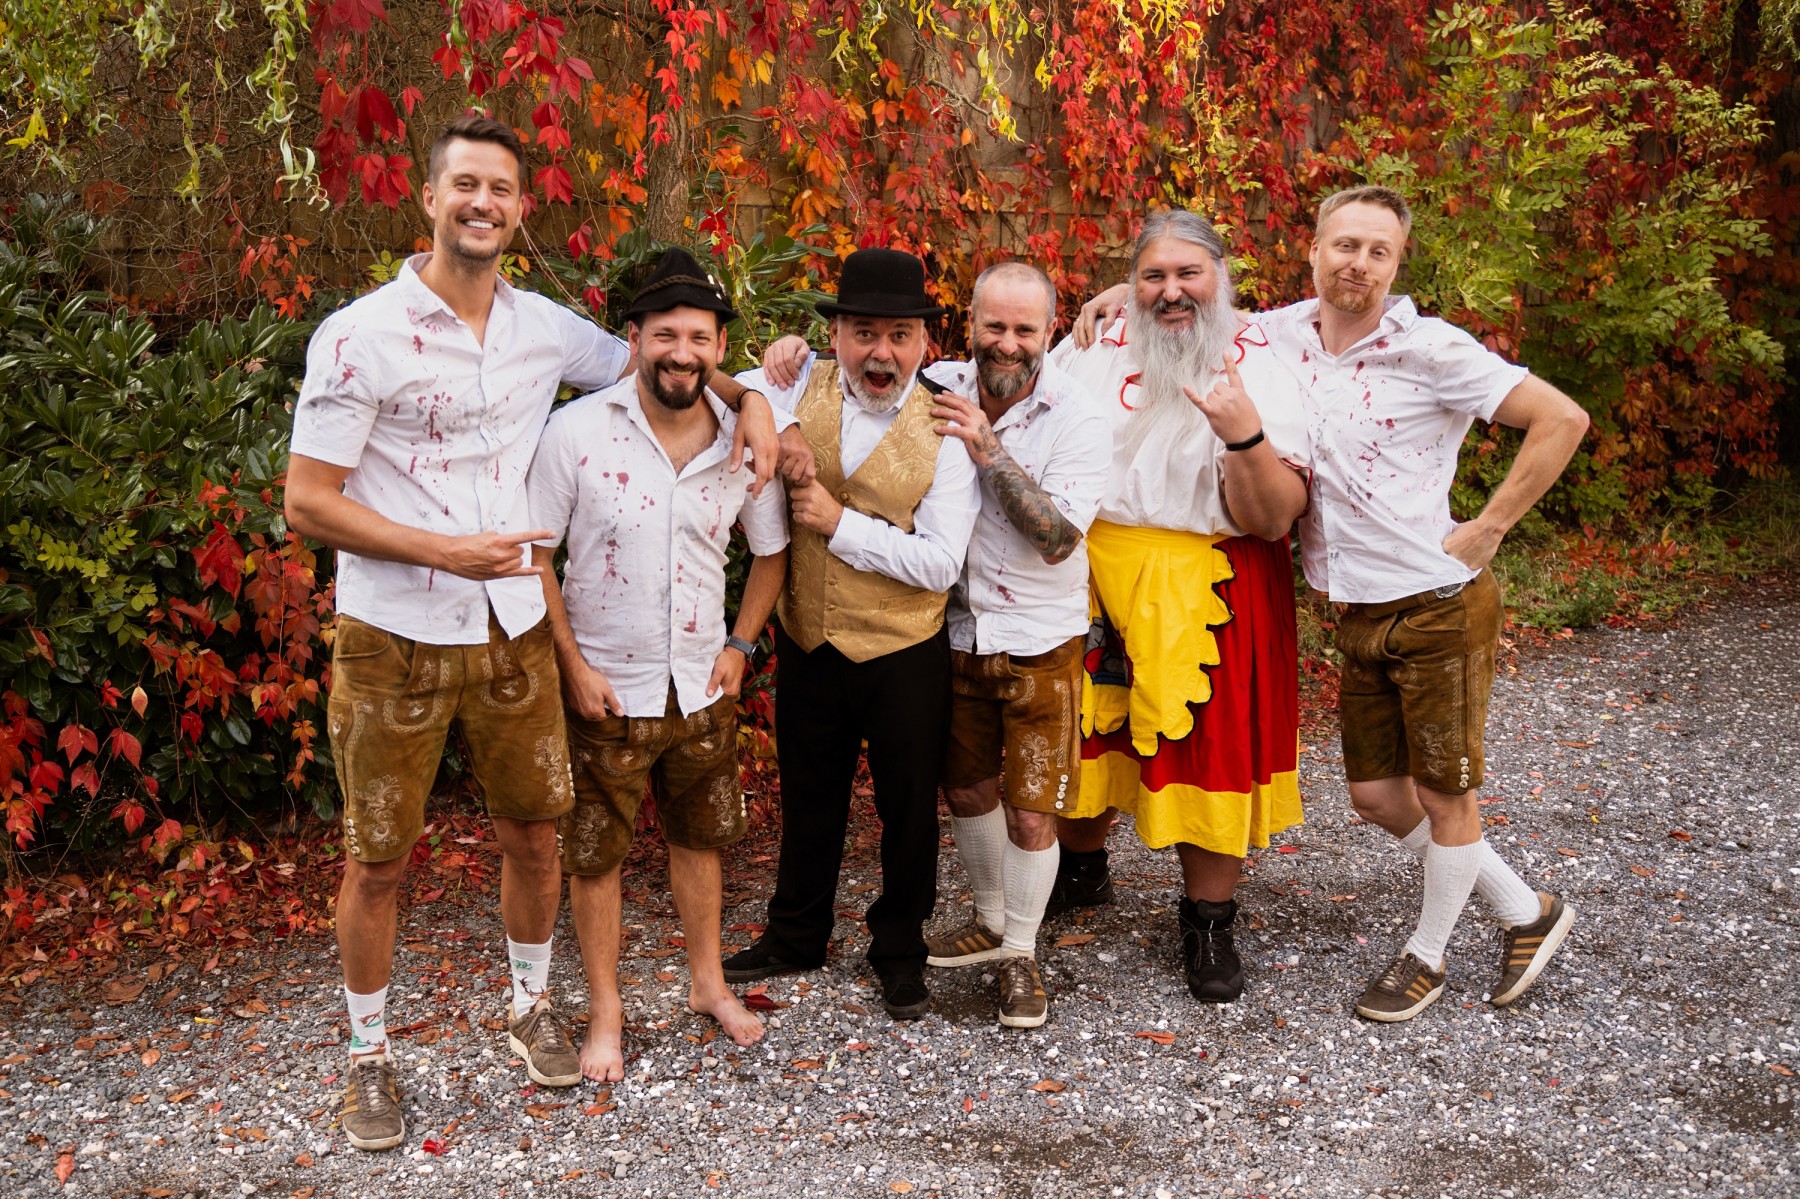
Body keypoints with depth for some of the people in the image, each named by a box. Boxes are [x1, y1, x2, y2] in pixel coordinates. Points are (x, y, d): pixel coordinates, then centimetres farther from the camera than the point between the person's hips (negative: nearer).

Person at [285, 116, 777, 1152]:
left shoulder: (545, 329, 3)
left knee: (533, 830, 14)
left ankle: (532, 1005, 38)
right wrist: (447, 551, -21)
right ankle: (371, 1054, 27)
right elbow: (308, 501, -11)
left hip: (511, 631, 4)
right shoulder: (359, 337, -11)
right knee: (380, 858, 7)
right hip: (395, 639, -4)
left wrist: (752, 398, 1)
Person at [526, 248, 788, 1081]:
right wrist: (573, 665, -12)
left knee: (699, 836, 19)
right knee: (594, 853, 9)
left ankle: (708, 983, 39)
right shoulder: (579, 430, -14)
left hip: (702, 686, 3)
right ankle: (605, 1011, 27)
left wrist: (740, 645, 1)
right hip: (606, 689, -3)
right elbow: (534, 554, -10)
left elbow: (770, 552, 10)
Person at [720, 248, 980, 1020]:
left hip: (906, 657, -3)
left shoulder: (945, 428, -13)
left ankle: (899, 953, 35)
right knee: (808, 799, 21)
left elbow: (940, 562, -18)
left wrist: (840, 523, -20)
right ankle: (796, 937, 41)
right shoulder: (802, 386, -4)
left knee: (908, 809, 13)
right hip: (808, 645, 3)